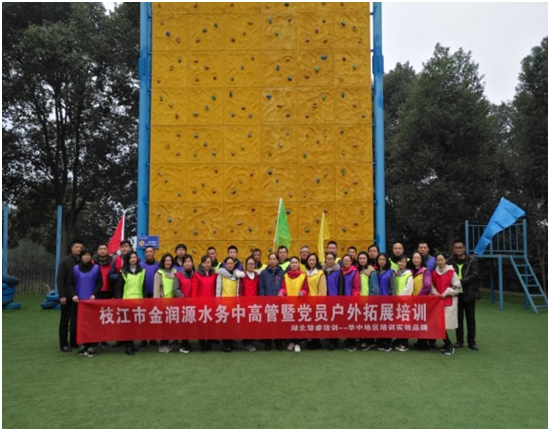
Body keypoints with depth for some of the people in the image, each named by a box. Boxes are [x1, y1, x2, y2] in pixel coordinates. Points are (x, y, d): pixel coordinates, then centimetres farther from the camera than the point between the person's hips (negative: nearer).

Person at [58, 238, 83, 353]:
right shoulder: (65, 261, -2)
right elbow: (60, 280, -6)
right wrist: (62, 295, -13)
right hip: (67, 295, -3)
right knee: (65, 321, 5)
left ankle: (74, 342, 17)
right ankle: (64, 344, 11)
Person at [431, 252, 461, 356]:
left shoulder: (451, 272, -8)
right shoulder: (434, 273, 8)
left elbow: (457, 286, -8)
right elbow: (432, 286, 16)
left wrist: (446, 293, -12)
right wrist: (436, 293, -1)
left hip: (449, 301, -5)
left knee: (445, 323, -8)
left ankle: (449, 345, 7)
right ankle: (448, 345, 17)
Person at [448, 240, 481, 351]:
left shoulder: (472, 260, 0)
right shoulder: (450, 261, 3)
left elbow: (475, 275, -10)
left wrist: (461, 281, -18)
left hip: (469, 293, -1)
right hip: (456, 293, 1)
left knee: (470, 318, 5)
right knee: (458, 318, 8)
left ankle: (471, 342, 15)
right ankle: (459, 341, 17)